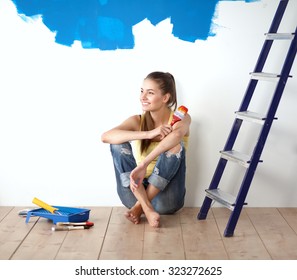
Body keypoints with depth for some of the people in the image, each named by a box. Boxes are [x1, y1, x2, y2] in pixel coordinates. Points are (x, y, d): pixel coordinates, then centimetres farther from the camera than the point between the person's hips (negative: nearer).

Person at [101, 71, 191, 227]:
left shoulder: (181, 119, -5)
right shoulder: (137, 121, 0)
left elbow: (176, 134, -33)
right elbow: (105, 137, -22)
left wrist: (143, 165, -43)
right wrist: (149, 134, -32)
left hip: (166, 199, -2)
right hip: (137, 191, 2)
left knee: (176, 145, -25)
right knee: (118, 143, -16)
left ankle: (139, 207, -20)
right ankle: (147, 208, -26)